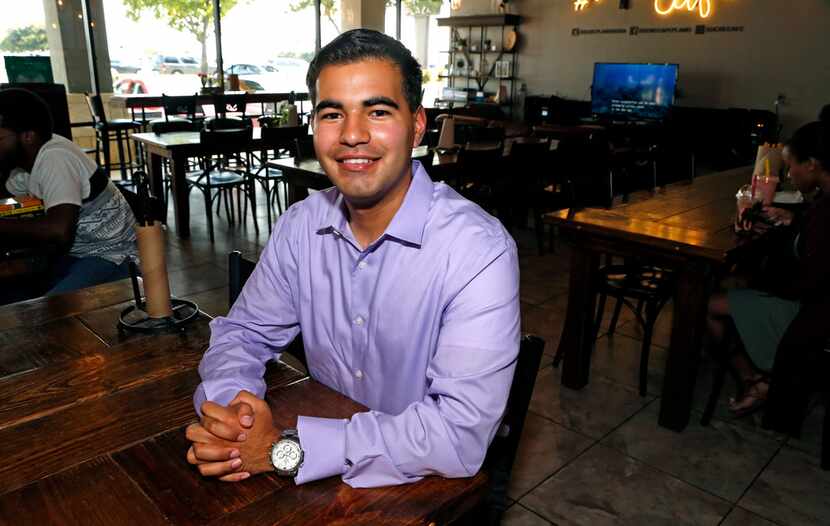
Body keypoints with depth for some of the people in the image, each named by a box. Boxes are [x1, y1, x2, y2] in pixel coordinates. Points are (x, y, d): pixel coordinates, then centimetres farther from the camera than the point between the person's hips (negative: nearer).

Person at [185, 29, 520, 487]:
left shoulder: (479, 251, -23)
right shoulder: (300, 225, -4)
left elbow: (460, 435, -27)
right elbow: (243, 333, 5)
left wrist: (285, 448, -27)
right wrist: (227, 409, -16)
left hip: (430, 486, -4)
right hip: (324, 472, 4)